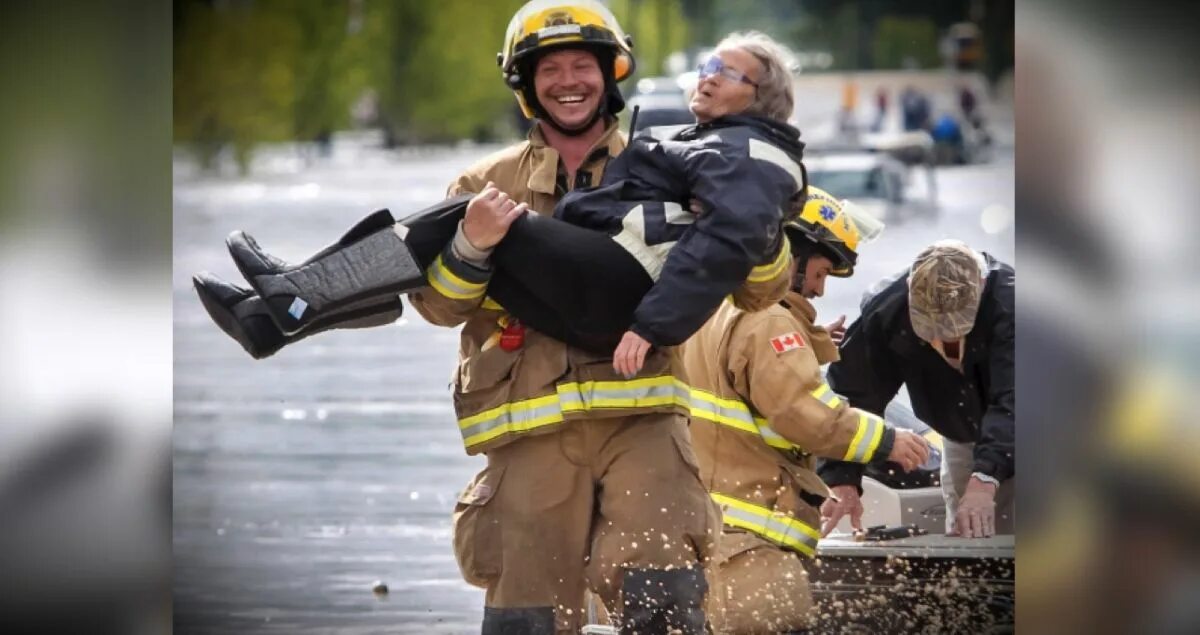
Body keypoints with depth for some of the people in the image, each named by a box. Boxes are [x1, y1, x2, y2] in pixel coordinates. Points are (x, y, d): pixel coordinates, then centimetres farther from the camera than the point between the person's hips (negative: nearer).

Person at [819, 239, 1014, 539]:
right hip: (960, 435, 4)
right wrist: (842, 480, -37)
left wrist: (984, 479, -59)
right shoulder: (885, 310, -26)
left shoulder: (1008, 303, -38)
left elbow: (1011, 402, -46)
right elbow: (853, 394, -24)